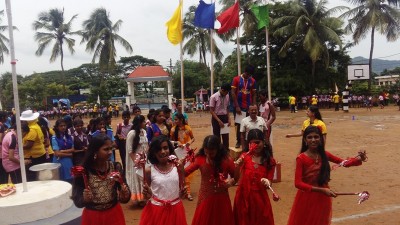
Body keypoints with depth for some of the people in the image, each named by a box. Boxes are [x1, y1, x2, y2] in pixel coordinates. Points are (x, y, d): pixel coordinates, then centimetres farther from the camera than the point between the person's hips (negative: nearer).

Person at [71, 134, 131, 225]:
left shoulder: (116, 167, -9)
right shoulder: (83, 171, -14)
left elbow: (125, 199, -7)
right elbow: (77, 202, -9)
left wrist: (121, 183, -24)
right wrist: (84, 199, -27)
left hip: (114, 215, 2)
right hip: (92, 217, -1)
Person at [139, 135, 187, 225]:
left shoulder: (177, 167, -5)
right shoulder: (149, 170, -9)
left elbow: (181, 188, 5)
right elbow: (148, 195, -1)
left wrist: (183, 191, -14)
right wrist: (147, 193, -20)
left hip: (175, 209, 1)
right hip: (156, 209, -1)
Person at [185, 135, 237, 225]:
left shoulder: (227, 160, -12)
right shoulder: (200, 159, -10)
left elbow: (236, 177, -1)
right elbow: (185, 173, -7)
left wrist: (232, 181, -23)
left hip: (222, 200, 0)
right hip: (205, 199, 1)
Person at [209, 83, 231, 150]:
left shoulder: (227, 96, 3)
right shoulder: (214, 97, -13)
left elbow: (227, 108, 12)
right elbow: (211, 111, -13)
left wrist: (229, 119, 1)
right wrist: (219, 121, -18)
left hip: (225, 117, 5)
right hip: (216, 118, -5)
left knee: (226, 136, 9)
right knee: (217, 137, 3)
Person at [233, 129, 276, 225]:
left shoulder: (269, 160, -4)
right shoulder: (244, 156, -5)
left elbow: (269, 181, -2)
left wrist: (267, 182, -23)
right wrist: (237, 166, -26)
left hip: (260, 197, 0)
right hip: (243, 196, 0)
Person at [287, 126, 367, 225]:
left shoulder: (324, 155, -2)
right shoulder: (301, 158, -17)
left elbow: (344, 163, 7)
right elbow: (298, 183, -22)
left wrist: (359, 159, -13)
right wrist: (321, 190, -29)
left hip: (323, 198, 4)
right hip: (307, 199, -4)